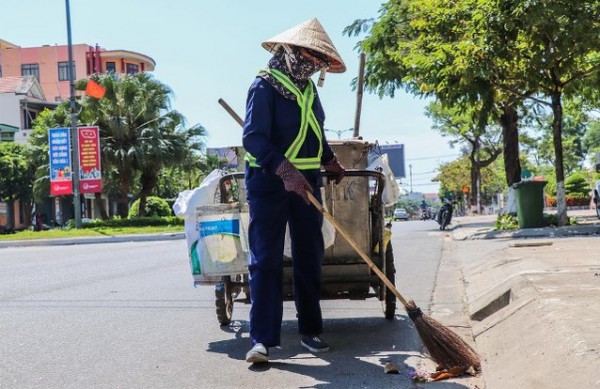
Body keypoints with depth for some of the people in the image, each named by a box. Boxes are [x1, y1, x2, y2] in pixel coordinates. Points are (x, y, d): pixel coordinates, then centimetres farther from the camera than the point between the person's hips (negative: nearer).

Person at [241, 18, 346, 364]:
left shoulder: (309, 89, 13)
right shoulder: (265, 85, -10)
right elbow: (253, 137, -21)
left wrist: (330, 160, 13)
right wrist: (285, 170, -32)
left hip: (306, 182, 7)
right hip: (268, 181, -7)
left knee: (310, 257, 8)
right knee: (266, 259, -8)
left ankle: (311, 330, 17)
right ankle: (263, 339, -8)